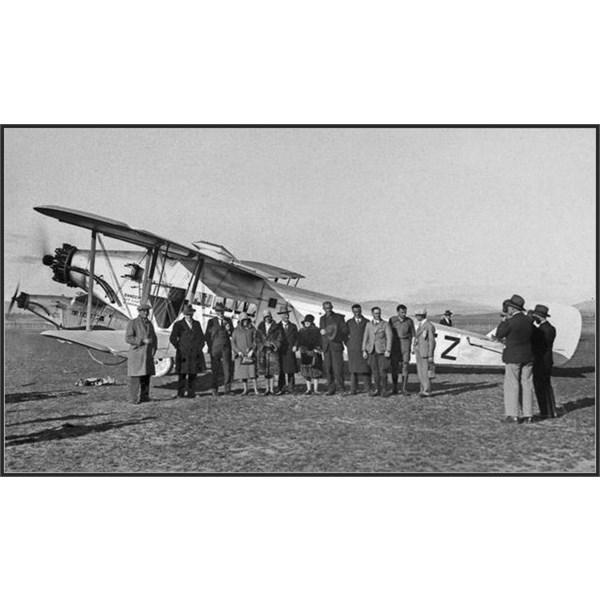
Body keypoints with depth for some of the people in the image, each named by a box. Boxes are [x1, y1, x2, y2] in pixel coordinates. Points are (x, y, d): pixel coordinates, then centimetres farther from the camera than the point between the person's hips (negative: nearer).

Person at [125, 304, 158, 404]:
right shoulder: (132, 323, -6)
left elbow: (153, 338, 18)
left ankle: (144, 396, 15)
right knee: (135, 376, -5)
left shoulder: (149, 323, 13)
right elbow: (128, 338, -13)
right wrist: (143, 341, -20)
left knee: (146, 375, 6)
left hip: (148, 354, 6)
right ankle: (133, 398, 0)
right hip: (136, 353, -6)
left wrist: (154, 349, 2)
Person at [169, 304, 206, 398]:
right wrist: (179, 348, -5)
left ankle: (191, 393, 12)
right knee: (182, 374, -5)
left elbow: (202, 337, 19)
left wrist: (199, 347, 7)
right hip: (183, 354, -4)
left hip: (195, 354, 4)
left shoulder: (197, 324, 13)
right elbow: (172, 338, -3)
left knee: (193, 374, 5)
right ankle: (180, 394, 2)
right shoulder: (178, 324, 0)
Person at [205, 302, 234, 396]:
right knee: (215, 369, 0)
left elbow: (232, 334, 10)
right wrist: (210, 347, -2)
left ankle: (227, 388, 3)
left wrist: (229, 329, -10)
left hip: (226, 347, 1)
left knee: (227, 368, -5)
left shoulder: (228, 320, 11)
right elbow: (207, 336, 7)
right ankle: (215, 389, 8)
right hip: (215, 348, -1)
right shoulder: (211, 321, 6)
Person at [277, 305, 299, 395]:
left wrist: (295, 346, -5)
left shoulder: (293, 326, 13)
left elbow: (297, 338, 12)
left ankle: (291, 388, 2)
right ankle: (281, 389, 2)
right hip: (280, 352, -1)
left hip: (290, 351, 1)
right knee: (281, 371, -2)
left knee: (291, 371, -3)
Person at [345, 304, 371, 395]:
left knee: (366, 368, -1)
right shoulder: (349, 322, 13)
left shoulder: (366, 322, 8)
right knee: (353, 369, 0)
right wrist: (348, 345, 2)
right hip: (352, 349, 1)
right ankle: (353, 389, 0)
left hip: (364, 348, -1)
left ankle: (368, 388, 7)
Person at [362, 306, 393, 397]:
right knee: (375, 371, 5)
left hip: (382, 351, -3)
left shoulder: (385, 324, 0)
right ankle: (377, 390, 13)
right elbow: (365, 338, 10)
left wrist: (388, 351, -14)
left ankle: (384, 390, 5)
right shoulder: (368, 324, 12)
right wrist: (364, 351, 3)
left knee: (383, 371, -5)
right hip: (372, 351, 3)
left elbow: (389, 338, -6)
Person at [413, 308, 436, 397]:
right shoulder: (420, 325, 13)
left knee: (425, 372, -5)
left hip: (426, 352, -8)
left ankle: (427, 391, 2)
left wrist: (430, 356, -18)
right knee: (420, 372, 9)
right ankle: (423, 389, 16)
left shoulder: (429, 326, -14)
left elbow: (432, 341, -15)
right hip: (419, 352, 9)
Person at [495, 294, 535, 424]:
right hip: (527, 356, 6)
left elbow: (499, 335, -5)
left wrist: (503, 321, 5)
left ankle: (512, 415, 2)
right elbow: (531, 337, 15)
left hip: (513, 357, -6)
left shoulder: (510, 322, -16)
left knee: (512, 385, 1)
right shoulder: (529, 320, 3)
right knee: (527, 385, 9)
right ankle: (528, 415, 12)